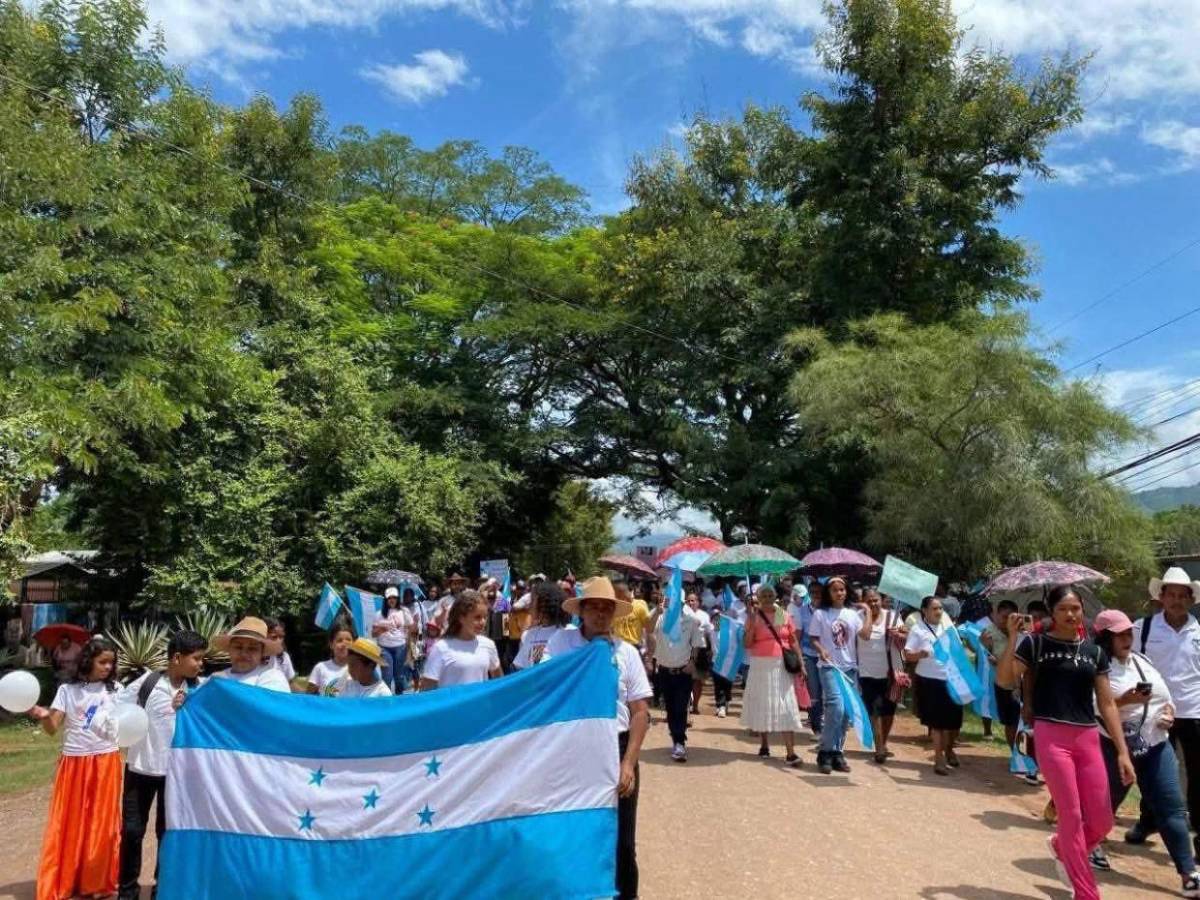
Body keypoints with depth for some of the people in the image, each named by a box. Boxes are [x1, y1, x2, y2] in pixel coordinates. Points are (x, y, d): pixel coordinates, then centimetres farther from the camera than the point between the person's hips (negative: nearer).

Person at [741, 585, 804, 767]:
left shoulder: (784, 616, 5)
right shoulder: (753, 617, -1)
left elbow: (793, 641, 9)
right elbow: (746, 644, -8)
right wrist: (752, 624, -19)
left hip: (783, 665, 1)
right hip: (761, 666, -1)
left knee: (786, 707, -3)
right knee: (762, 705, 10)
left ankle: (790, 752, -4)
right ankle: (764, 745, 27)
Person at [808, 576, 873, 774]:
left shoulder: (853, 614, 9)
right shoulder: (820, 614, -1)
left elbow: (866, 635, -2)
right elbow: (813, 639, -3)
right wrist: (821, 650, -22)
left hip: (850, 667, 5)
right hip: (829, 667, -5)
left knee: (846, 711, 6)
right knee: (836, 707, -19)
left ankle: (837, 752, 17)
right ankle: (825, 752, -7)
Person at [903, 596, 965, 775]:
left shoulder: (948, 625, 8)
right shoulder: (918, 630, -7)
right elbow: (908, 655, -12)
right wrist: (921, 654, -31)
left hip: (952, 679, 5)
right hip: (930, 680, -5)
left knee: (955, 720, 10)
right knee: (937, 721, -1)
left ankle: (949, 749, 35)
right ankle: (939, 758, 9)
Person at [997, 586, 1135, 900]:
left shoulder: (1094, 651, 9)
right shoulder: (1036, 643, -1)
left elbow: (1107, 703, 10)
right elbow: (1005, 679, -10)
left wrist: (1123, 751, 4)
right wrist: (1013, 638, -20)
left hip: (1088, 739, 4)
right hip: (1051, 737, -4)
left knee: (1102, 822, 5)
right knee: (1072, 816, -3)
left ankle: (1062, 848, 37)